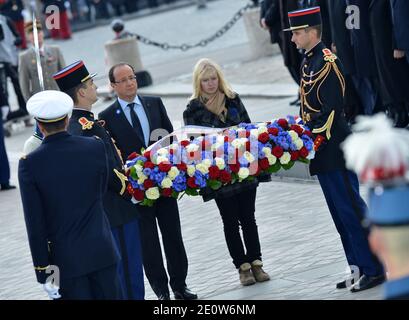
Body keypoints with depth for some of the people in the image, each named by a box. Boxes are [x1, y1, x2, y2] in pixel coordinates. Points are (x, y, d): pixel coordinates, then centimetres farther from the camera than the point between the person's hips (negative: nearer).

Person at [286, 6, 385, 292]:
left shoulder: (327, 61, -14)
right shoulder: (309, 62, 14)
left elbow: (332, 108, -20)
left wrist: (314, 140, -21)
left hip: (334, 148, -10)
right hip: (323, 154, 10)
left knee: (351, 210, -6)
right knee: (340, 214, 12)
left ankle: (374, 270, -2)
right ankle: (360, 268, 17)